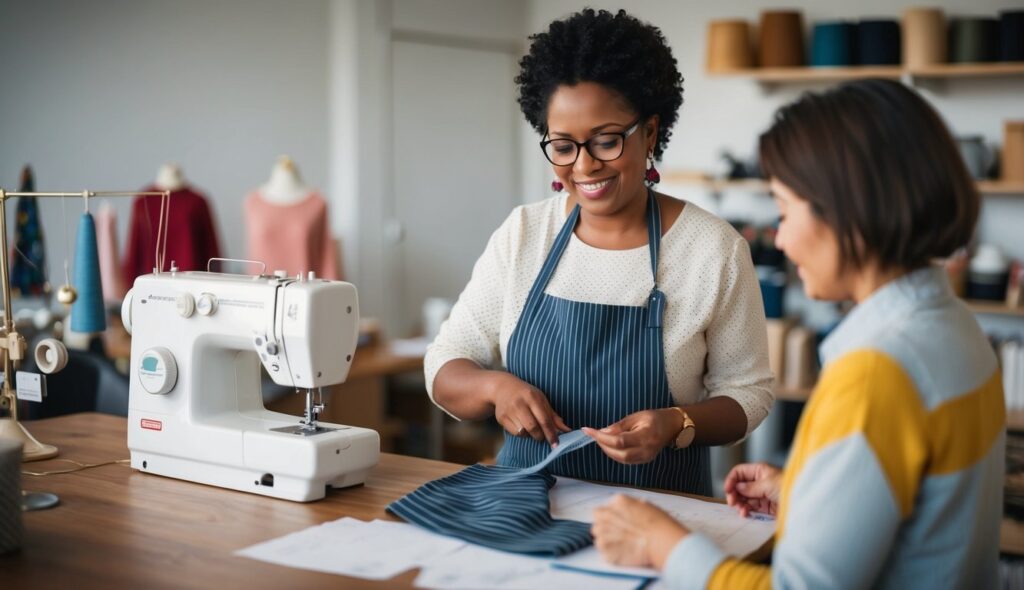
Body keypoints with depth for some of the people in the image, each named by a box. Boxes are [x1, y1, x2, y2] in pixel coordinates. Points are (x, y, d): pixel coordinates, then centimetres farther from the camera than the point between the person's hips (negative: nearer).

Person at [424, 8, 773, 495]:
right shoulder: (521, 235, 2)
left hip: (656, 508, -2)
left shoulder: (714, 248, -6)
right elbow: (444, 367, 5)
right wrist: (495, 387, -16)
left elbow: (748, 392, 1)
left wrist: (678, 425, -18)